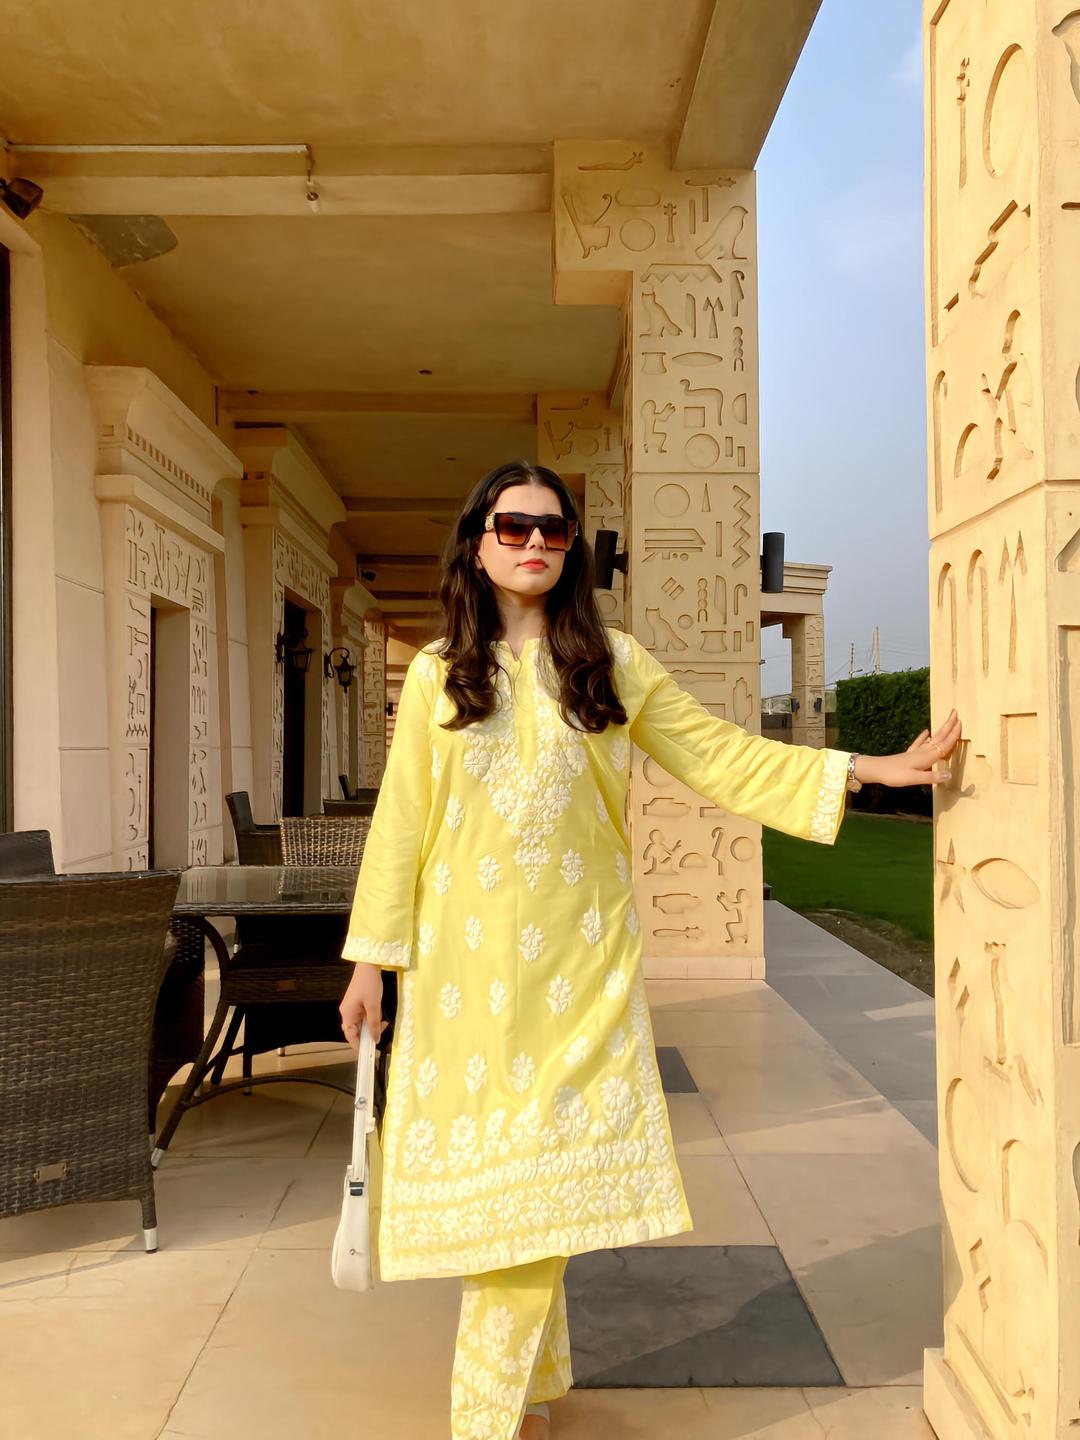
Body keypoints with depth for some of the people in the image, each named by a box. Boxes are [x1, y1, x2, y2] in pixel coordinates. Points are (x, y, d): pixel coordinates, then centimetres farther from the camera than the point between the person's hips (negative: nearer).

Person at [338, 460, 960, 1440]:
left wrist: (872, 769, -3)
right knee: (486, 1175, 6)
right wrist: (372, 959, 4)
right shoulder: (437, 674, 4)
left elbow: (722, 757, 4)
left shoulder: (613, 663, 4)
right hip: (466, 954, 1)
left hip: (578, 956, 0)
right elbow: (401, 819, 5)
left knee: (547, 1176, -2)